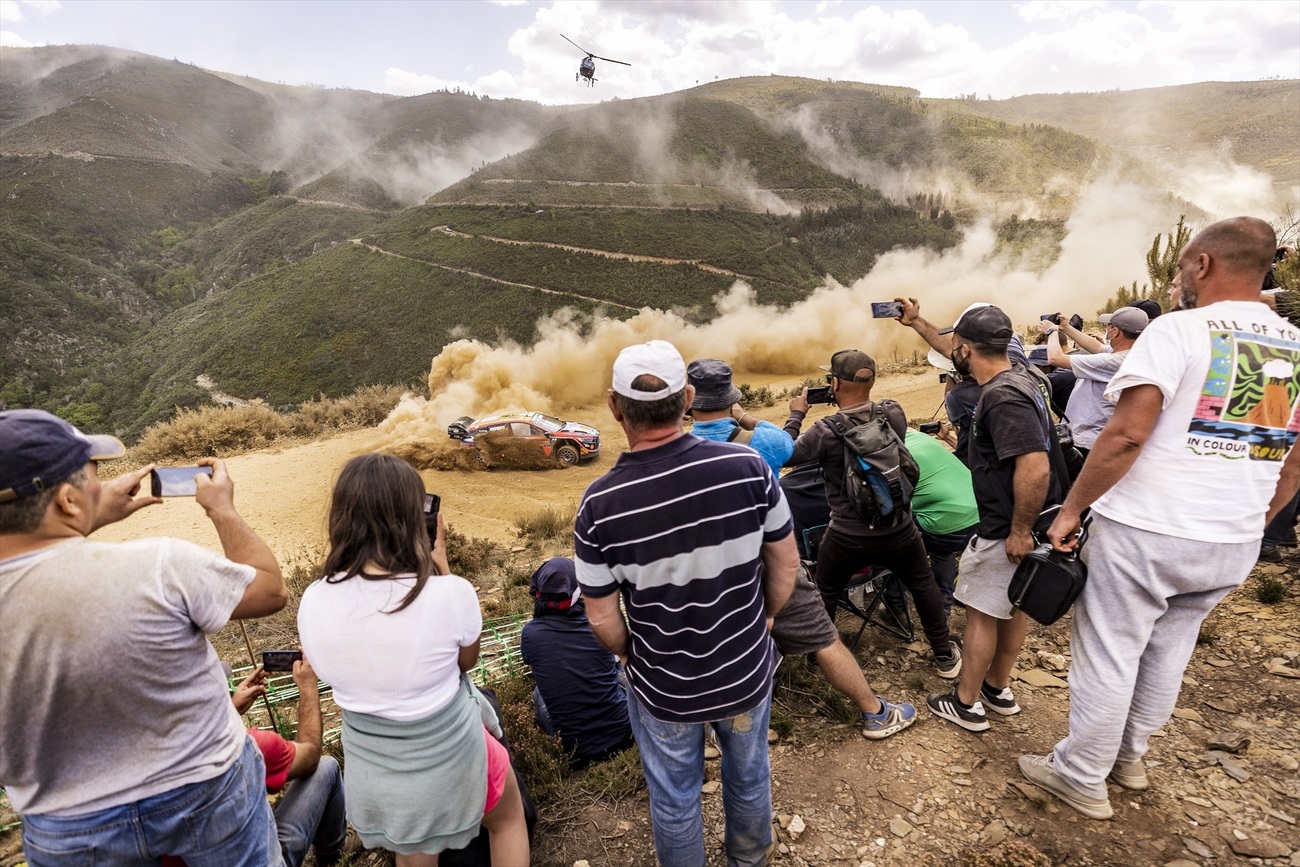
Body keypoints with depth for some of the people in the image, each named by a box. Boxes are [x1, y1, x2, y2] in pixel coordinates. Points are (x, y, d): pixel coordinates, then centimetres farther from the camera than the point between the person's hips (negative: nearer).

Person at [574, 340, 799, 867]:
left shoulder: (600, 505, -24)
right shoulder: (747, 467, -21)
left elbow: (602, 617, -13)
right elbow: (786, 561, -7)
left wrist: (629, 656, 7)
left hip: (664, 691, -2)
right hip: (747, 674, 3)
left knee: (674, 799, 25)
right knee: (749, 777, 30)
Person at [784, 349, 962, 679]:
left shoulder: (826, 432, -22)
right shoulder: (894, 413, -11)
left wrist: (796, 415, 3)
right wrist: (852, 403, 13)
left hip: (847, 538, -3)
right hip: (898, 531, 3)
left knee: (825, 594, 21)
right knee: (923, 585, 27)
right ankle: (945, 656, 40)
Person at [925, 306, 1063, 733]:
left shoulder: (1003, 397, -28)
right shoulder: (1016, 377, 4)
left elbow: (1035, 468, -34)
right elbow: (961, 361, 23)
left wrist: (1019, 532, -27)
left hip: (1006, 529, -10)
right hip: (1017, 522, 10)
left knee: (980, 612, 5)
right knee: (1012, 605, 21)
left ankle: (966, 704, 22)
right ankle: (998, 689, 39)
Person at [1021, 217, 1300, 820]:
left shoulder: (1179, 329, -12)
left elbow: (1126, 435, -21)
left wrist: (1071, 509, -15)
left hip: (1145, 530, -7)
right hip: (1234, 545, 7)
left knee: (1107, 654, 6)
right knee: (1168, 651, 21)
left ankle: (1081, 778, 21)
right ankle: (1128, 757, 39)